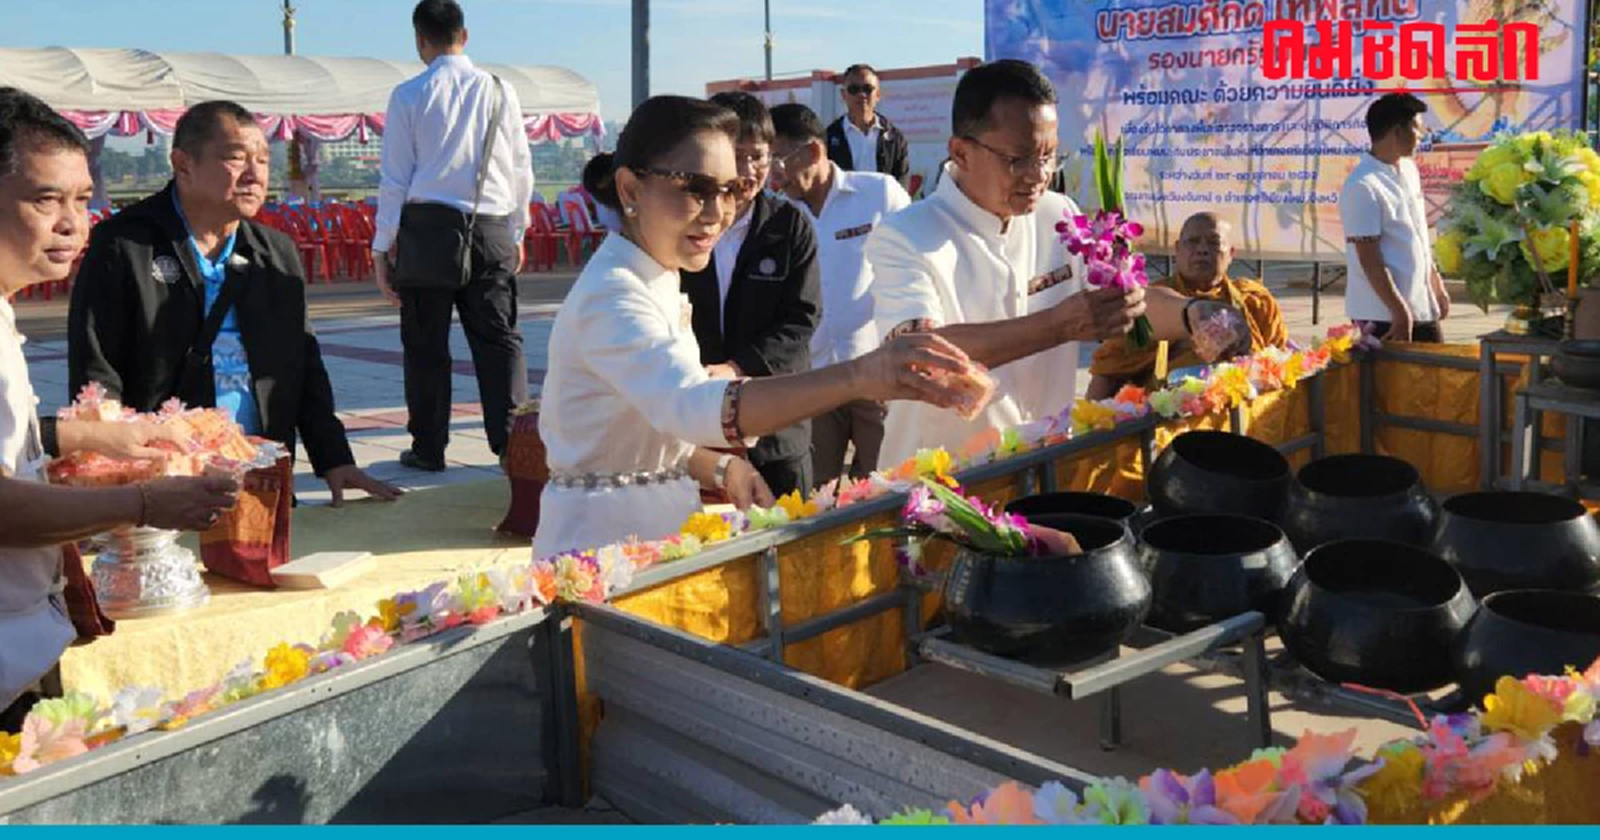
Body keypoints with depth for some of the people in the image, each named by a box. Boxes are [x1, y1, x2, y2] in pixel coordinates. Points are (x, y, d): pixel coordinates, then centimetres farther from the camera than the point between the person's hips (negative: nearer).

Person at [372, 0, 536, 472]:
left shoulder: (409, 96, -1)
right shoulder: (500, 92, 4)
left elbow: (395, 178, 0)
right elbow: (521, 171, 8)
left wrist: (382, 246, 6)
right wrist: (517, 232, 20)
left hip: (427, 228, -1)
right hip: (492, 231, 1)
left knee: (426, 344, 6)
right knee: (499, 339, 4)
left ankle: (428, 448, 12)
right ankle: (512, 442, -1)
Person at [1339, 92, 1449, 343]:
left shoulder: (1408, 169, 9)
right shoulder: (1363, 186, -18)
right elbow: (1369, 259, -19)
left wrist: (1436, 284, 20)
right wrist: (1399, 311, -20)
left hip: (1422, 306, 9)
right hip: (1384, 314, -9)